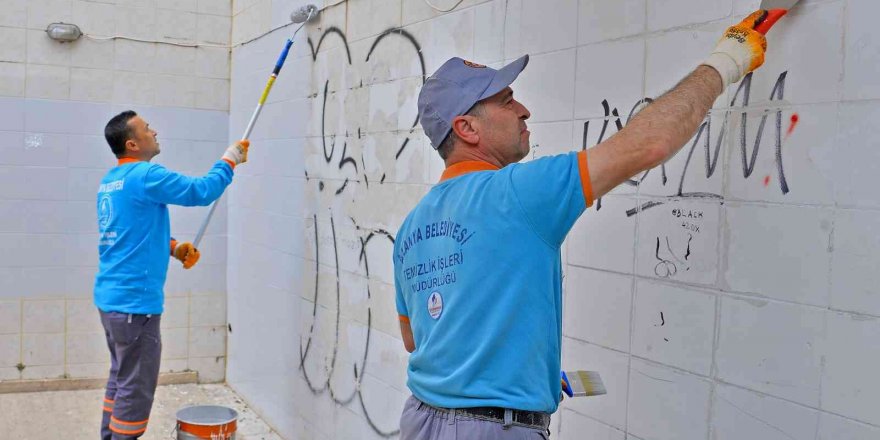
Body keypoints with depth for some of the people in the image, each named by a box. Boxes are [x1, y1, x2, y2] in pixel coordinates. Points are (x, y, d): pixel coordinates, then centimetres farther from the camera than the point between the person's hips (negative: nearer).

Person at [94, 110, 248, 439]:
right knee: (136, 386, -1)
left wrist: (174, 247, 9)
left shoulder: (111, 180, 13)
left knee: (121, 378, 19)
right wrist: (229, 160, 1)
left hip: (111, 296, 10)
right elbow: (201, 191, -14)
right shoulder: (145, 175, -16)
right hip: (134, 300, -10)